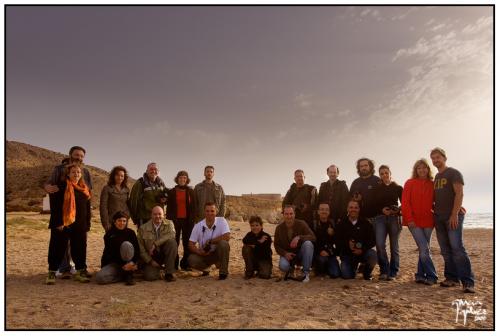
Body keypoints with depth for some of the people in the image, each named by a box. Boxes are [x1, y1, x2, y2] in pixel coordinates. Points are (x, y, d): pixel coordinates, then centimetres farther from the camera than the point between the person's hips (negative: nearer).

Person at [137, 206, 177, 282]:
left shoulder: (169, 224, -2)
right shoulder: (143, 228, -2)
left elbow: (171, 235, -24)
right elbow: (141, 248, -2)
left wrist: (155, 244, -28)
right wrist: (150, 261, -10)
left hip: (165, 255, 1)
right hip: (151, 258, 0)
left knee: (172, 242, -28)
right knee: (150, 277, -25)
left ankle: (169, 273, -18)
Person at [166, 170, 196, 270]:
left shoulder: (191, 191, 9)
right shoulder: (172, 192, 7)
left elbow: (193, 206, 7)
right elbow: (169, 207, 6)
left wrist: (192, 219, -2)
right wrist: (169, 219, -2)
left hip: (187, 220, 1)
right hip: (175, 220, 0)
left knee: (187, 243, 1)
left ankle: (185, 264, 9)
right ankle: (174, 265, 6)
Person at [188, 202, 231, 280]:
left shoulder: (221, 221, -11)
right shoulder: (198, 226, -6)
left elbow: (227, 236, -26)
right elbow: (191, 244, -5)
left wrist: (210, 241, -20)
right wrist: (199, 252, -25)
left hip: (218, 253, -1)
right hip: (204, 254, 1)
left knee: (223, 243, -32)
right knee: (191, 260, -27)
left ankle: (223, 272, -13)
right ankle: (204, 270, 9)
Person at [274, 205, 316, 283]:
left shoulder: (301, 224, -12)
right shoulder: (279, 228, -6)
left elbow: (313, 237, -21)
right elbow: (276, 245, 0)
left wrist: (299, 237, -37)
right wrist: (285, 254, -20)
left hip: (301, 253, 0)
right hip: (287, 254, 0)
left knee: (308, 243, -32)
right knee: (283, 266, -33)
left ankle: (306, 273, -16)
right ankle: (291, 268, 10)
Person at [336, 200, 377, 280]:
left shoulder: (365, 223, 2)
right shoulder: (341, 224, 1)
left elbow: (372, 240, -4)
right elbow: (338, 242, -3)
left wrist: (362, 249, -19)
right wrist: (347, 244, -23)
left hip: (363, 252, 1)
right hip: (347, 254, 0)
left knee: (373, 255, -32)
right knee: (346, 276, -19)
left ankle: (367, 273, 0)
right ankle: (353, 267, 19)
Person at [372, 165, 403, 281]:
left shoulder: (398, 187, 8)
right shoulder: (376, 188, 11)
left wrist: (398, 210, -13)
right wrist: (382, 210, -9)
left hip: (394, 218, 0)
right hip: (380, 218, 1)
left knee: (394, 246, 3)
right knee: (379, 244, -13)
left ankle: (393, 272, 12)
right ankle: (384, 271, 1)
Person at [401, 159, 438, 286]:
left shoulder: (432, 185, 9)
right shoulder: (410, 183, 1)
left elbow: (436, 202, 13)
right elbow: (405, 202, -4)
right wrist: (409, 219, -12)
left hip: (428, 221, 3)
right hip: (414, 221, -3)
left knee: (424, 249, 7)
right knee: (424, 249, -9)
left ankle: (420, 275, 18)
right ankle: (432, 276, 2)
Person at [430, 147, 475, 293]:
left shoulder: (454, 173, -3)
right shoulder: (435, 177, 18)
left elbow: (459, 194, -12)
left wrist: (455, 214, -20)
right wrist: (434, 211, 9)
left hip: (453, 216, -7)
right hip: (439, 218, 7)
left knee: (457, 247, -13)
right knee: (446, 250, 6)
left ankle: (468, 282, -12)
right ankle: (452, 277, 12)